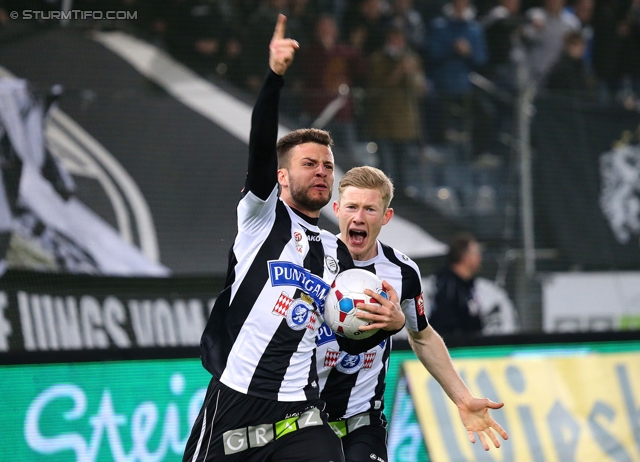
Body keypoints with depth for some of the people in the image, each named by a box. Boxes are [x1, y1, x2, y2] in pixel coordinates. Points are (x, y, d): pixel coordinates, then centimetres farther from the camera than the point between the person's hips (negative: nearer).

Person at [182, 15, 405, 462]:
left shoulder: (337, 253, 19)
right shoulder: (263, 215, 4)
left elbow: (352, 340, 21)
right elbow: (261, 147, -14)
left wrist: (391, 322, -2)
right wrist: (276, 75, -30)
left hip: (300, 416, 4)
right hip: (234, 403, -3)